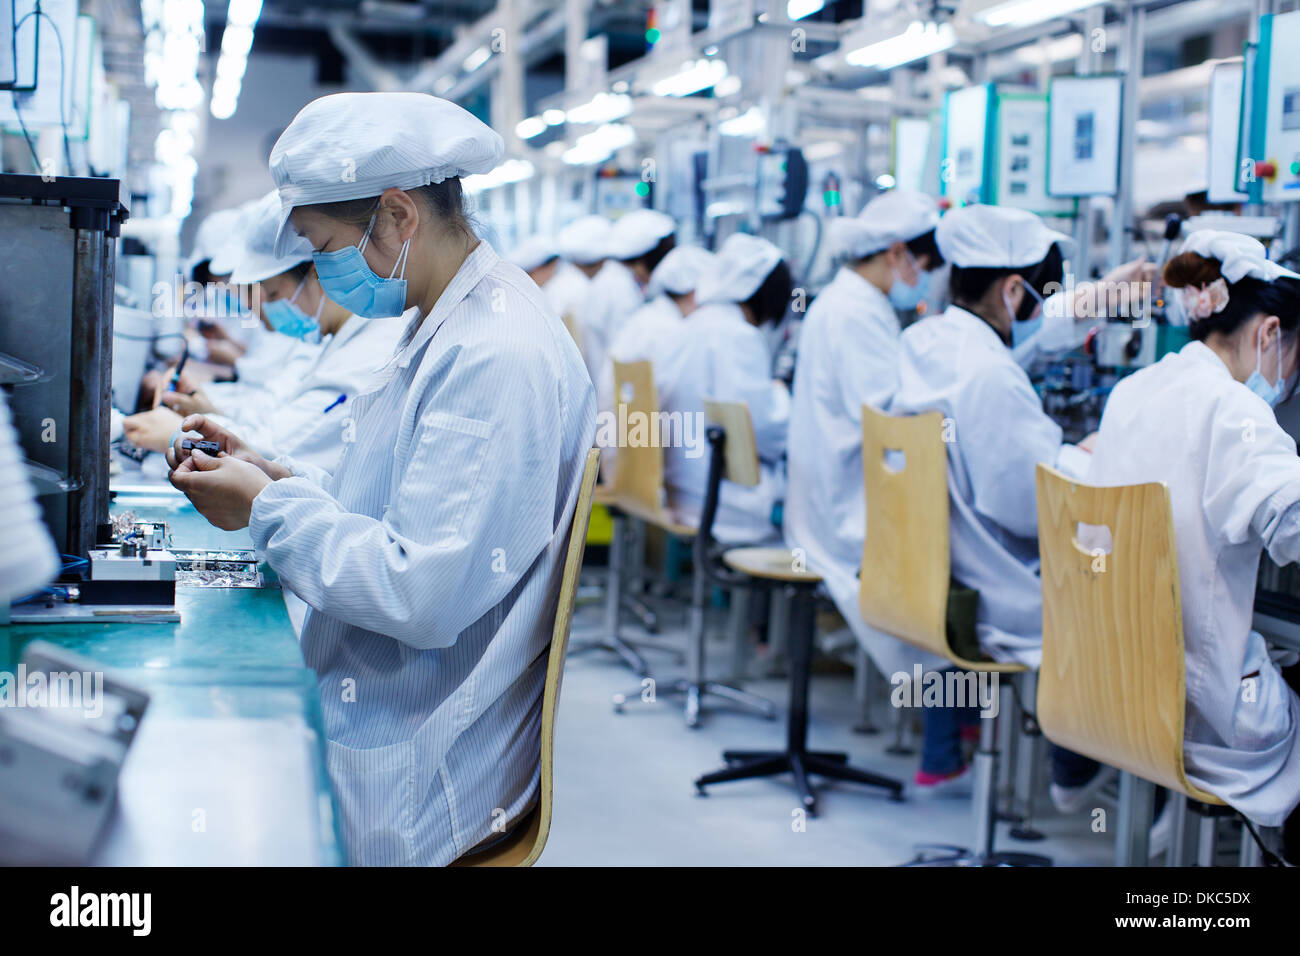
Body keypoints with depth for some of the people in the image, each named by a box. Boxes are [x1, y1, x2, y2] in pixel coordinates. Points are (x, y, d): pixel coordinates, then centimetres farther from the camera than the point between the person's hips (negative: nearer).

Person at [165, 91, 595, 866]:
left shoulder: (495, 356, -23)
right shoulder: (450, 324, 11)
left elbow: (420, 594, -27)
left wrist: (267, 509, -14)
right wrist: (274, 474, 9)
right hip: (369, 708, 10)